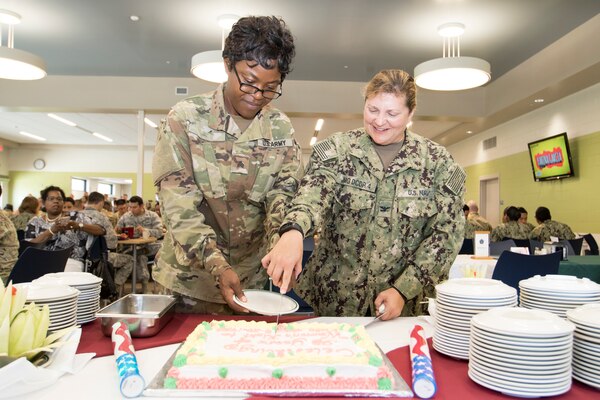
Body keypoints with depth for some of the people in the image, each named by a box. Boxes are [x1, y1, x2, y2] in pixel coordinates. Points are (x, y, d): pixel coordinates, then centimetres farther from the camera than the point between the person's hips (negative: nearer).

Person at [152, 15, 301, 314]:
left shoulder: (281, 128, -3)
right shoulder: (185, 118, -12)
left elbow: (284, 194, -7)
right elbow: (178, 205, -16)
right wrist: (217, 265, -27)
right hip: (191, 273, -2)